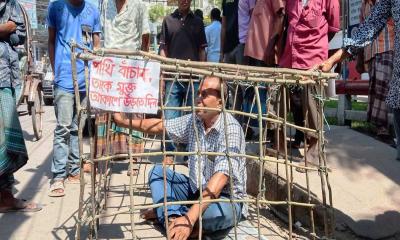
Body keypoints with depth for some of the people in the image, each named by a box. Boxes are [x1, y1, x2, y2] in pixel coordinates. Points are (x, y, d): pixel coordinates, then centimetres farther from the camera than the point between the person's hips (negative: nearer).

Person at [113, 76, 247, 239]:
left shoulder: (231, 129, -26)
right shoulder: (193, 120, -2)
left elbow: (220, 178, -36)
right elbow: (160, 126, 10)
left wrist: (190, 218, -44)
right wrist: (124, 121, 0)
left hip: (226, 198, -7)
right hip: (195, 190, 7)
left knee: (219, 212, -39)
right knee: (157, 172, 0)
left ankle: (167, 212, -13)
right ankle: (173, 216, -23)